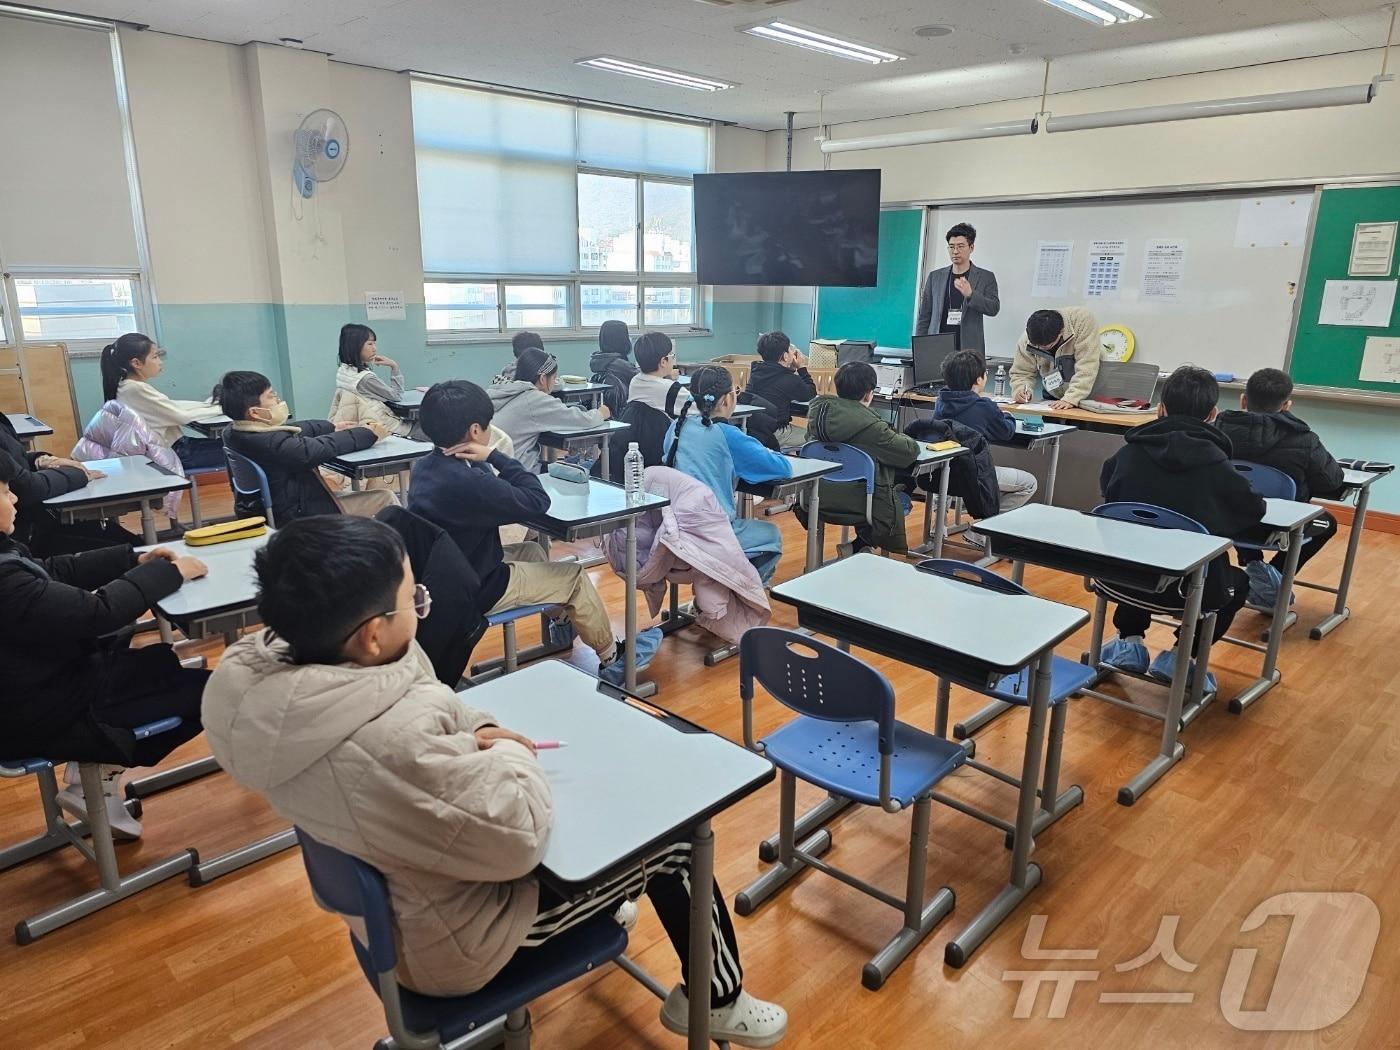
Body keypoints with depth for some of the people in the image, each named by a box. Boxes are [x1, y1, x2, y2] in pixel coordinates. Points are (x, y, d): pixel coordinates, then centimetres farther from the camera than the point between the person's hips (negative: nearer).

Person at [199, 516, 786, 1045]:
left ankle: (599, 909, 46)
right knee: (675, 840, 6)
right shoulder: (392, 746, -43)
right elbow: (519, 837, -31)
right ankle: (716, 1001, 31)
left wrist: (472, 730, -7)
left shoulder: (255, 670, -15)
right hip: (450, 941, -8)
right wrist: (508, 755, -14)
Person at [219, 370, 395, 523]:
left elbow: (293, 429, 8)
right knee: (386, 499, 0)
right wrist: (369, 433, -16)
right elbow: (323, 448, -27)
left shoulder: (235, 433, -3)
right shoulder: (272, 443, -32)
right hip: (302, 518, -10)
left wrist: (333, 426, 9)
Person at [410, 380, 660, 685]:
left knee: (532, 550, 28)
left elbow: (492, 490, 6)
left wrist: (485, 462, -13)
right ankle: (612, 659, 23)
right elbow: (537, 500, -25)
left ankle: (561, 622, 45)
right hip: (472, 590, -9)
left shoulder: (426, 466, -3)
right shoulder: (463, 481, -32)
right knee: (574, 576, 7)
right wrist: (493, 455, -20)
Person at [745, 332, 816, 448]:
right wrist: (802, 368, 10)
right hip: (774, 434, -8)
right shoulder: (790, 380, -16)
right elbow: (811, 396, 3)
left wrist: (792, 368, 17)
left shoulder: (755, 371, 5)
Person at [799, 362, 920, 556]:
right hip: (861, 508, -7)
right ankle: (859, 547, 11)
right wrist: (897, 436, 10)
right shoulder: (870, 425, -23)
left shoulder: (817, 409, -4)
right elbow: (911, 450, -13)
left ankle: (857, 546, 20)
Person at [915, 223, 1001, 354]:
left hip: (969, 349, -1)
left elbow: (994, 309, -5)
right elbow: (924, 317, 13)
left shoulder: (986, 277, 7)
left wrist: (970, 294, -21)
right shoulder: (935, 277, 12)